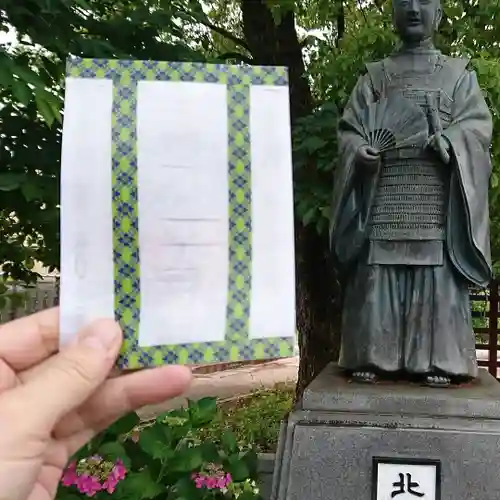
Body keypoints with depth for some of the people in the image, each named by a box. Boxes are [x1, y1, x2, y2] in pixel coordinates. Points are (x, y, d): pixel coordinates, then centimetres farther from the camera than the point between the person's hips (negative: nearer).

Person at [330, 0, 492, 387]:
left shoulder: (459, 72, 17)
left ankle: (437, 361, -2)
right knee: (378, 276, -4)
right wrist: (360, 151, -13)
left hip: (437, 197, 0)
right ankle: (372, 358, 0)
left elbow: (479, 124, 4)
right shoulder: (374, 75, 19)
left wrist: (449, 141, -18)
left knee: (437, 277, -6)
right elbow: (349, 129, 10)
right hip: (383, 193, 1)